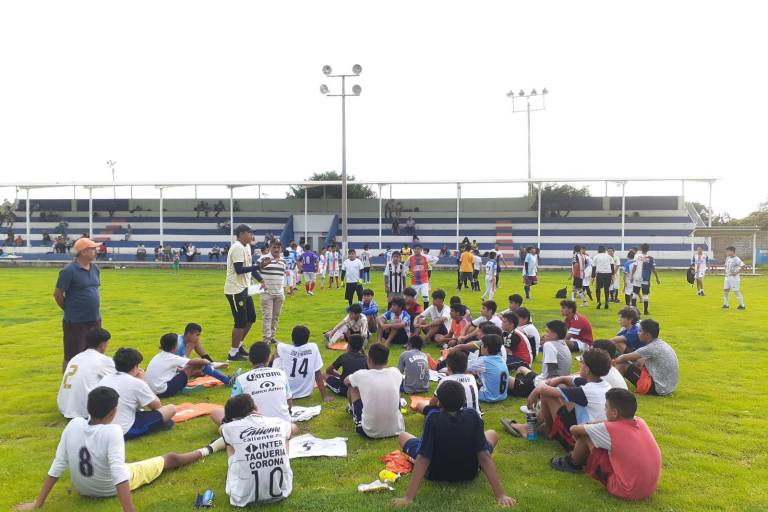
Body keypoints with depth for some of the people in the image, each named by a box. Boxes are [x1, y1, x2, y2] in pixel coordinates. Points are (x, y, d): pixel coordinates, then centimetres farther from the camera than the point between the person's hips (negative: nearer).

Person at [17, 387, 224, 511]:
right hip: (111, 489, -4)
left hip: (82, 489, 5)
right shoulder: (112, 431, -31)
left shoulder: (74, 425, -16)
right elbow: (119, 475, -37)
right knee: (171, 459, 13)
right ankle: (209, 449, 34)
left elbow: (57, 466, -10)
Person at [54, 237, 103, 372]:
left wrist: (92, 309, 15)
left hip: (95, 320, 7)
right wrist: (70, 310, 0)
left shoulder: (95, 268, 7)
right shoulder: (69, 270, -15)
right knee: (72, 358, 3)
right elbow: (57, 294, -11)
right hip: (75, 322, -7)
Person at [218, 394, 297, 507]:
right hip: (281, 493, 3)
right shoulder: (277, 423, 2)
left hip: (245, 497, -2)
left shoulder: (231, 428, -6)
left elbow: (222, 428, 23)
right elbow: (294, 428, 30)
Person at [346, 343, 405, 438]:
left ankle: (352, 410, 49)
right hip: (396, 430, 2)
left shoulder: (361, 375, -10)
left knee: (352, 386, 17)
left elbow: (345, 382, 15)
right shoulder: (395, 373, -5)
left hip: (369, 432, -2)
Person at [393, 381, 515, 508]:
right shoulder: (473, 416, -22)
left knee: (402, 436, 19)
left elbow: (423, 459, -28)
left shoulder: (433, 418, -27)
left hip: (435, 474, -2)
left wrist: (408, 497, -27)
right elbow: (484, 456, -24)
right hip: (468, 474, 2)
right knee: (492, 434, 23)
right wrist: (500, 495, -21)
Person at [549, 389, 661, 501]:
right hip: (650, 489, 7)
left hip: (625, 490, -7)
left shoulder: (610, 429, -16)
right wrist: (588, 425, 21)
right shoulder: (640, 422, 1)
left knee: (586, 435, 0)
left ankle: (573, 464, 26)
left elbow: (574, 429, -2)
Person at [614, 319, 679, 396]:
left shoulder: (651, 348, -19)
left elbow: (624, 358, -10)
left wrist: (614, 361, 7)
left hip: (659, 389, -9)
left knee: (622, 365, -7)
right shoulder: (662, 344, 7)